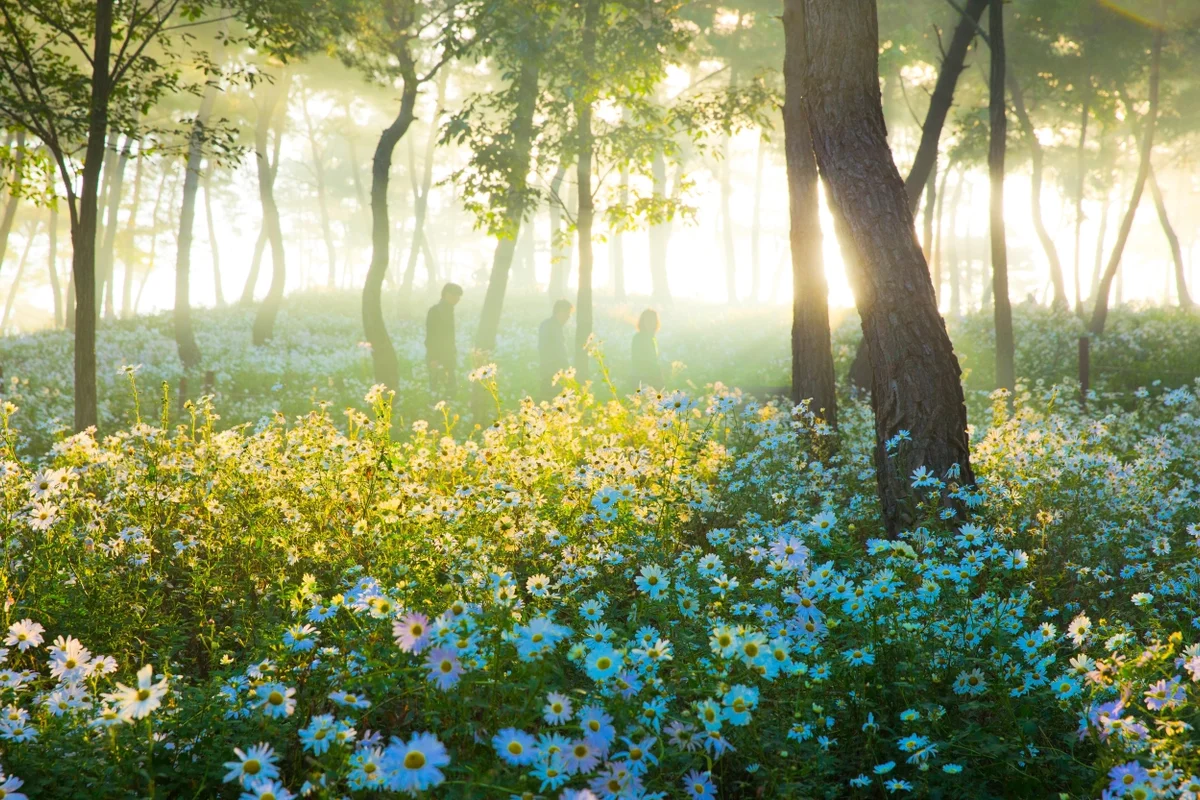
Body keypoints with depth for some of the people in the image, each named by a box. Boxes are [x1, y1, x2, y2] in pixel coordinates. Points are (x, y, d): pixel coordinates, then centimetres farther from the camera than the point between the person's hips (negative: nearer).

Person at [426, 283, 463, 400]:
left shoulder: (448, 310, 12)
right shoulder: (435, 311, -13)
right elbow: (430, 337, -17)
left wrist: (453, 353, 18)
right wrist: (433, 358, -21)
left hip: (449, 356, 9)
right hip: (437, 357, -9)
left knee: (452, 386, 8)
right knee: (439, 389, -10)